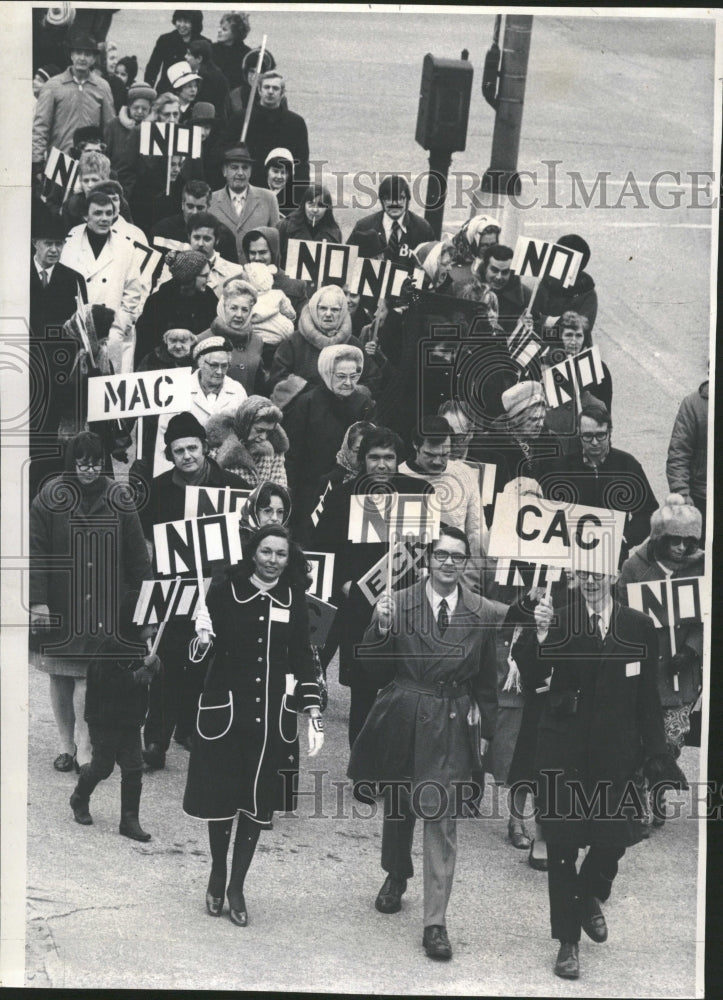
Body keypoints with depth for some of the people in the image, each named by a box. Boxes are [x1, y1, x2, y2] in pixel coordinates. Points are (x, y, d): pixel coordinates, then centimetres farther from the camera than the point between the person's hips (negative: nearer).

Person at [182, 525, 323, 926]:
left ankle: (237, 887, 20)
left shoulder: (293, 600, 3)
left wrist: (314, 715, 2)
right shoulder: (224, 593, -4)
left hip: (272, 718, 2)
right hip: (225, 711, -2)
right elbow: (203, 651, -2)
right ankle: (217, 875, 28)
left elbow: (303, 659, 8)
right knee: (221, 798, 4)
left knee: (258, 803, 6)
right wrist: (203, 640, -26)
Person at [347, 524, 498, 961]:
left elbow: (486, 680, 10)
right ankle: (396, 876, 48)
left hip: (451, 728, -1)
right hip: (403, 723, 1)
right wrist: (381, 628, -21)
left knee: (443, 820, -6)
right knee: (399, 806, 20)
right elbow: (373, 667, -4)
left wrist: (486, 730, 10)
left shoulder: (480, 616, 0)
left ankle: (436, 922, -2)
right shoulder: (398, 604, -5)